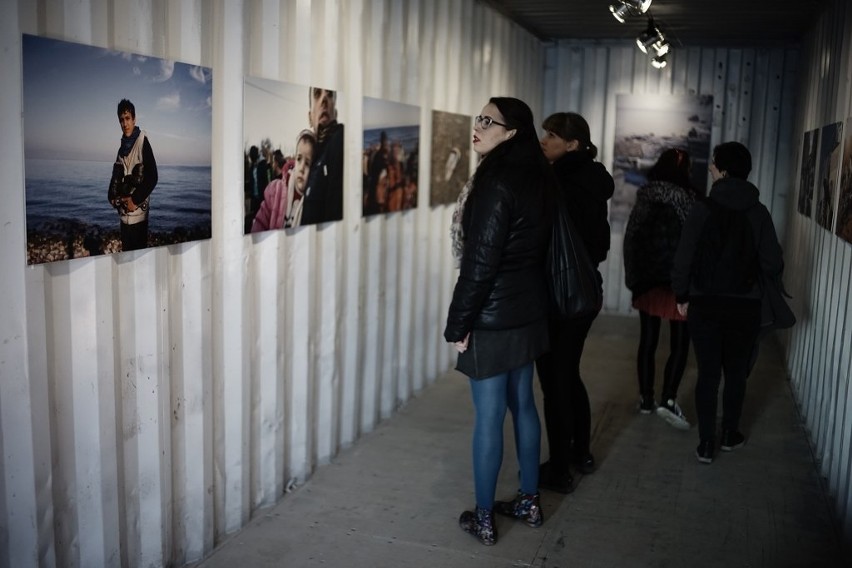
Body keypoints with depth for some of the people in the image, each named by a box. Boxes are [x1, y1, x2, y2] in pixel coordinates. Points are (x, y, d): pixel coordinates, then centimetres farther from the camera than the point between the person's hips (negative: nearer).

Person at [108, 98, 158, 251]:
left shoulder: (143, 143, -7)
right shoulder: (122, 148, 15)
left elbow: (153, 177, -14)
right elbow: (116, 178, 19)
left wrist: (135, 200, -16)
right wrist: (113, 197, 0)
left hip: (139, 214, -7)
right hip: (124, 215, 7)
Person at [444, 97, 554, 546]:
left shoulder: (496, 183, -19)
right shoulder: (535, 179, 7)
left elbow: (480, 262, -21)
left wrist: (459, 323, -14)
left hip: (492, 319, -9)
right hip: (527, 312, 9)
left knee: (488, 416, 2)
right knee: (523, 405, 17)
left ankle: (483, 518, 15)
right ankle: (530, 502, 30)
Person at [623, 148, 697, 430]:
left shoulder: (643, 199, 5)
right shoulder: (687, 199, -10)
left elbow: (630, 239, 7)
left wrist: (633, 277, 12)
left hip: (646, 280, 5)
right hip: (678, 281, -5)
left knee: (647, 342, 12)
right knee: (680, 344, 2)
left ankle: (646, 399, 18)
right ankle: (668, 400, -8)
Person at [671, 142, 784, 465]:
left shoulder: (702, 209, -9)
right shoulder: (758, 212, -6)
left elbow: (683, 258, -9)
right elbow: (773, 265, -6)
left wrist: (681, 296, 4)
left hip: (704, 304, -1)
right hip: (745, 305, 1)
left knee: (708, 373, 6)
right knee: (736, 372, 16)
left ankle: (706, 444, 9)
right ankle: (730, 435, 29)